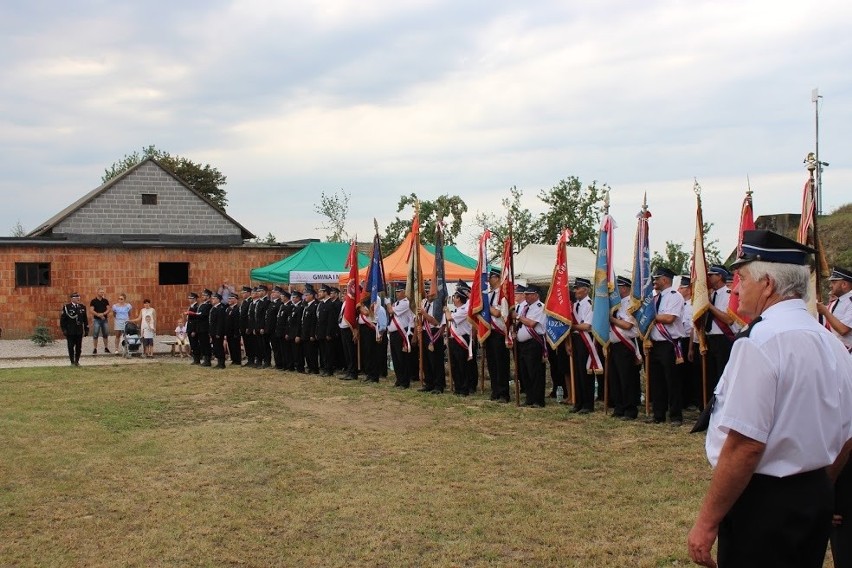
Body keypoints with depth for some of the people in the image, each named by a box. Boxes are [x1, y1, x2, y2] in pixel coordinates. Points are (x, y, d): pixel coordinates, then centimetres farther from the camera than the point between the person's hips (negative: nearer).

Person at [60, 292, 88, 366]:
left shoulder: (82, 307, 7)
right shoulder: (66, 307, -4)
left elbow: (85, 319, 11)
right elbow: (62, 319, -3)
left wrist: (86, 329, 8)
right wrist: (64, 330, -9)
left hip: (79, 331, 3)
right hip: (70, 331, -3)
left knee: (79, 347, 5)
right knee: (71, 347, 2)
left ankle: (77, 361, 17)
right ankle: (72, 362, 11)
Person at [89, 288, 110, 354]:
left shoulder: (105, 301, 9)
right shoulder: (93, 301, 0)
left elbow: (108, 309, 3)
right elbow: (92, 311, -7)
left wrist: (103, 314, -15)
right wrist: (99, 315, -18)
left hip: (105, 319, 3)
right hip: (96, 320, -3)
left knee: (105, 334, 7)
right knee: (95, 335, -3)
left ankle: (106, 348, 15)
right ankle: (95, 349, 0)